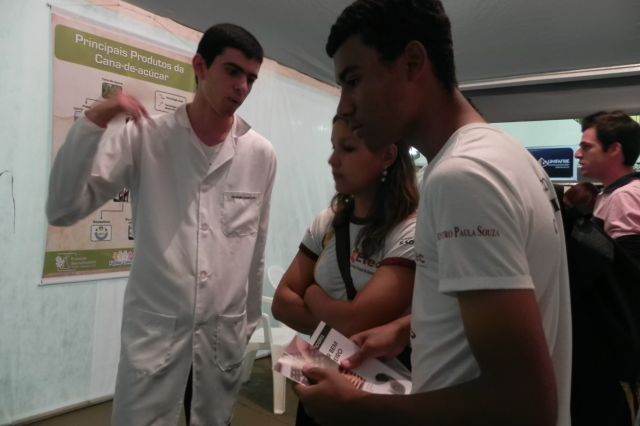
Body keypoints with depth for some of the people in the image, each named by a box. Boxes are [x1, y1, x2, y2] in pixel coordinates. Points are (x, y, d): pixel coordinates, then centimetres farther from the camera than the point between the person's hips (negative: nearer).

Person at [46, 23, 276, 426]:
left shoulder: (261, 154, -3)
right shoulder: (145, 138, -8)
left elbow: (257, 246, 6)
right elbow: (62, 211, -11)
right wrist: (93, 123, -21)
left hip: (225, 330, 2)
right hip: (154, 327, -2)